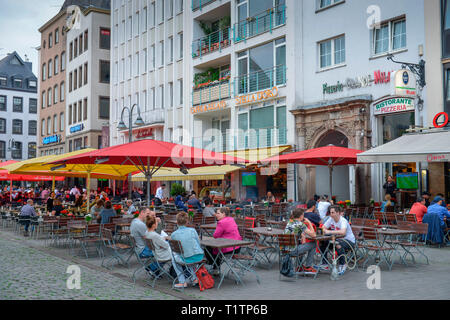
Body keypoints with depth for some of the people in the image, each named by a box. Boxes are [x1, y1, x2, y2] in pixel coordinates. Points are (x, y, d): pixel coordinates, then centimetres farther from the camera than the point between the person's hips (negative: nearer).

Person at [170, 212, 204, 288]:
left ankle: (182, 282, 22)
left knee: (174, 255, 26)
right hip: (199, 257, 2)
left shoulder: (173, 234, -8)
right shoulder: (192, 230, -7)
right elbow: (199, 244, 2)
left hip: (187, 260, -2)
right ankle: (194, 278, 37)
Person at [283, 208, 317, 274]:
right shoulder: (300, 224, -11)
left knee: (301, 245, 34)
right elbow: (313, 235, -9)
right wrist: (309, 223, 1)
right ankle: (307, 267, 14)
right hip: (293, 250, -8)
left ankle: (300, 266, 34)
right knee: (313, 244, 5)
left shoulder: (289, 222, 12)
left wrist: (302, 235, 12)